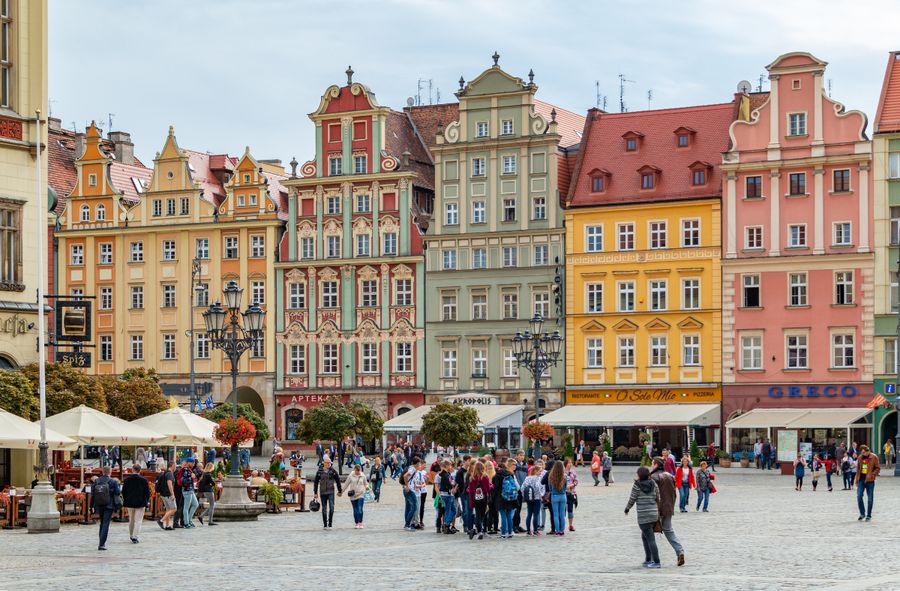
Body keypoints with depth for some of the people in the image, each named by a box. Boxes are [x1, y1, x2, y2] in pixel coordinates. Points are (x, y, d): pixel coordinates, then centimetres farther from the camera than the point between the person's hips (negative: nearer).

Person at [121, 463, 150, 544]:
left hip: (130, 503, 3)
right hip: (140, 503, -3)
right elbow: (147, 492, -4)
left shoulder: (127, 480, -3)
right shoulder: (144, 480, -8)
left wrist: (125, 501, 15)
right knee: (138, 520, 0)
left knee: (131, 520, 17)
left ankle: (131, 536, 27)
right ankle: (135, 537, -9)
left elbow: (123, 492, 3)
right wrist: (146, 502, 7)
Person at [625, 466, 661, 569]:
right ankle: (648, 559, 24)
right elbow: (658, 499, 8)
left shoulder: (637, 485, -9)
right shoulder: (654, 484, 5)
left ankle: (656, 562, -8)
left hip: (643, 516, -6)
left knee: (650, 539, -5)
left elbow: (632, 499, -4)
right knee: (644, 536, 21)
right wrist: (658, 511, 21)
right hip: (654, 515, 6)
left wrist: (627, 508, 13)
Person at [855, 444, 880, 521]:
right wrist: (857, 480, 15)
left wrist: (872, 475, -18)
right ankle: (862, 513, 10)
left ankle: (869, 516, 11)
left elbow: (878, 468, -3)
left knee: (870, 498, 2)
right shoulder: (860, 457, 10)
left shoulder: (874, 457, -4)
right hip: (861, 480, 4)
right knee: (859, 496, -5)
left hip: (870, 480, -4)